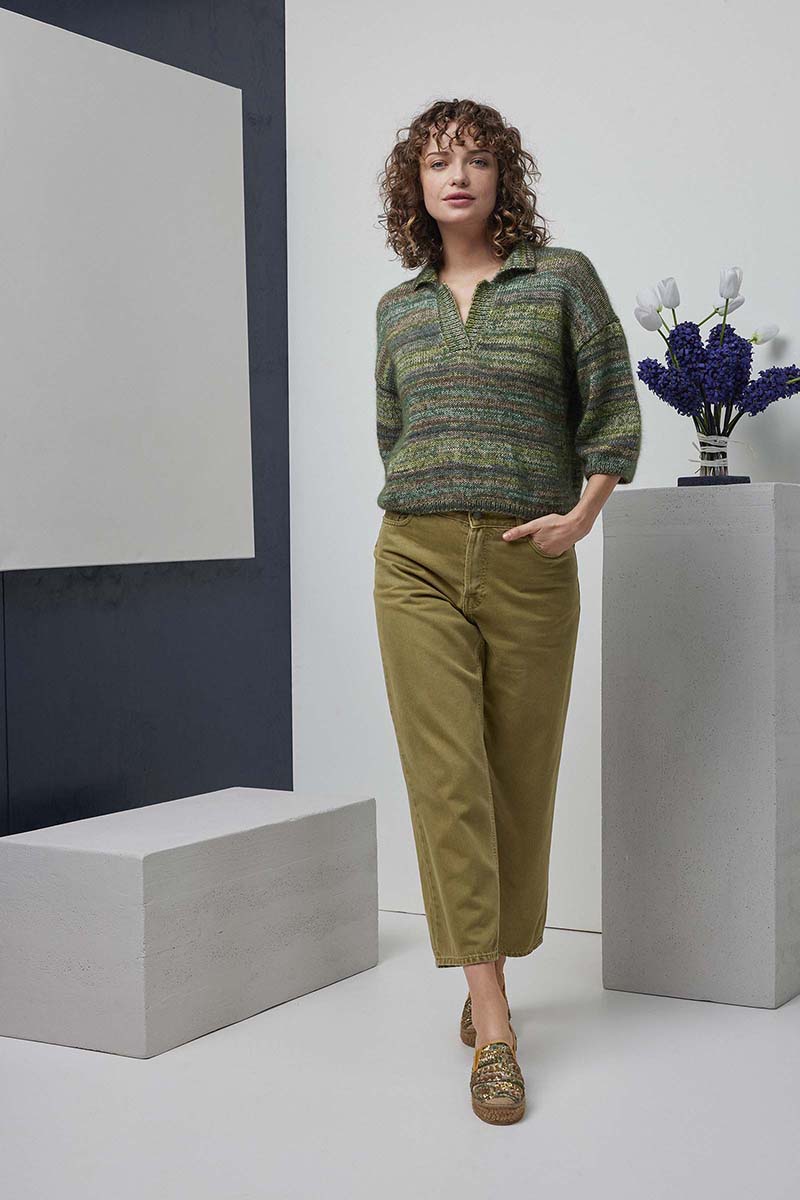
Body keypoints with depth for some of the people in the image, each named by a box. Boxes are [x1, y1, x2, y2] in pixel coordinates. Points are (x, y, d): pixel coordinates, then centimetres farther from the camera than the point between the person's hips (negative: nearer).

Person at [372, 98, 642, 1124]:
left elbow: (614, 411, 4)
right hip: (418, 563, 2)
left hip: (529, 565, -1)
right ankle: (492, 1027, -7)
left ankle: (491, 968, 27)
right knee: (446, 778, -8)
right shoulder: (398, 308, 13)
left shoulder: (562, 278, 3)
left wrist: (581, 514, -8)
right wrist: (432, 509, 13)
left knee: (520, 776, 6)